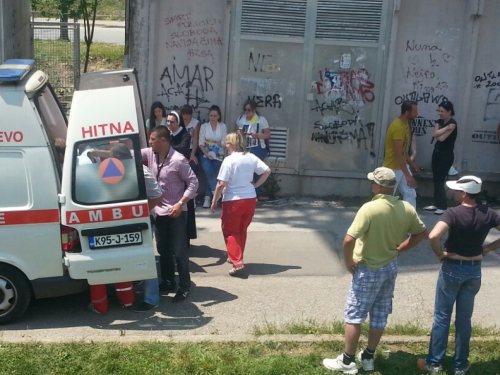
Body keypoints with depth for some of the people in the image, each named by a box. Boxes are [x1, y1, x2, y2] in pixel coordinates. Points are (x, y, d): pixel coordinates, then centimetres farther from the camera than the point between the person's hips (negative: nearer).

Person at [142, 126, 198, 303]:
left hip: (176, 213, -7)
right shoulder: (150, 154, 1)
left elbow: (193, 183, -15)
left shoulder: (178, 160, -18)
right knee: (163, 250, 16)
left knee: (179, 252, -1)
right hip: (159, 212, 7)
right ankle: (168, 282, 30)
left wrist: (180, 204, -22)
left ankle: (184, 287, 9)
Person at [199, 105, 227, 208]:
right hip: (206, 154, 0)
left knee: (212, 173, -14)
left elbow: (224, 143, 2)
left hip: (218, 155, 0)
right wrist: (207, 154, -15)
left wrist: (211, 142, -2)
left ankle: (208, 198, -8)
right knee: (209, 171, -25)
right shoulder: (204, 126, 4)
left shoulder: (223, 126, 5)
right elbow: (201, 144, -2)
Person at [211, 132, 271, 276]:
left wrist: (214, 201, -5)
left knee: (230, 232, 5)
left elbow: (221, 184, -16)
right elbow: (267, 171, 1)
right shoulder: (251, 157, 1)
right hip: (250, 199, 6)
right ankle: (236, 256, 33)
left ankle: (237, 263, -6)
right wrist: (255, 185, 8)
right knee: (241, 230, 21)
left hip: (233, 201, -6)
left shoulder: (229, 160, -15)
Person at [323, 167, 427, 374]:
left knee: (354, 315, 6)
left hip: (368, 270, -6)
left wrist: (348, 262, -12)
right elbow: (421, 233, 9)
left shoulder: (370, 208, -24)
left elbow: (349, 240, -28)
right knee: (380, 315, 16)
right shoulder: (407, 208, -4)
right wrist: (399, 249, 10)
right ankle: (368, 357, 28)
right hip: (390, 267, 6)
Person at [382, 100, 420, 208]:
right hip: (393, 169, -9)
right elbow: (398, 154, -27)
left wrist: (411, 163, 19)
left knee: (410, 194, 9)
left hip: (402, 167, 9)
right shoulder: (398, 127, -24)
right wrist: (407, 175, -27)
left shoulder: (405, 124, 7)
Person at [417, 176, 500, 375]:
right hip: (474, 270, 4)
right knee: (464, 318, 15)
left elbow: (433, 236, -33)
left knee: (442, 317, 8)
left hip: (452, 269, -4)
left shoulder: (453, 213, -19)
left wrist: (439, 254, -16)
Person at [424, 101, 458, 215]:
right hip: (436, 152, 8)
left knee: (440, 181, -8)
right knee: (436, 180, 9)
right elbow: (434, 134, -9)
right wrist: (446, 128, -18)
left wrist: (438, 133, -3)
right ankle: (436, 204, 17)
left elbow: (441, 138, -21)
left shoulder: (452, 123, -13)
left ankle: (443, 207, -3)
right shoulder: (439, 121, 9)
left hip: (446, 155, -8)